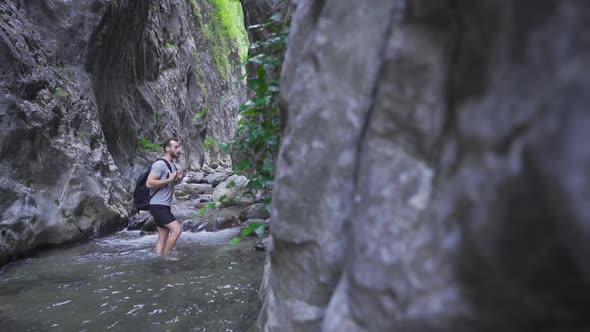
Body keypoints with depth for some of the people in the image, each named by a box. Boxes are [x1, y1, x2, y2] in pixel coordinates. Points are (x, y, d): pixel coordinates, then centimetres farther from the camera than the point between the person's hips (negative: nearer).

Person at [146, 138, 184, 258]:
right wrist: (169, 179, -21)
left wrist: (178, 179, 5)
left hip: (164, 207, 9)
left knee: (163, 237, 8)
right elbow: (149, 183, -22)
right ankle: (166, 256, -3)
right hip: (158, 206, -9)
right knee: (176, 229, -13)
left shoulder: (173, 165, 16)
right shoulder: (160, 164, -14)